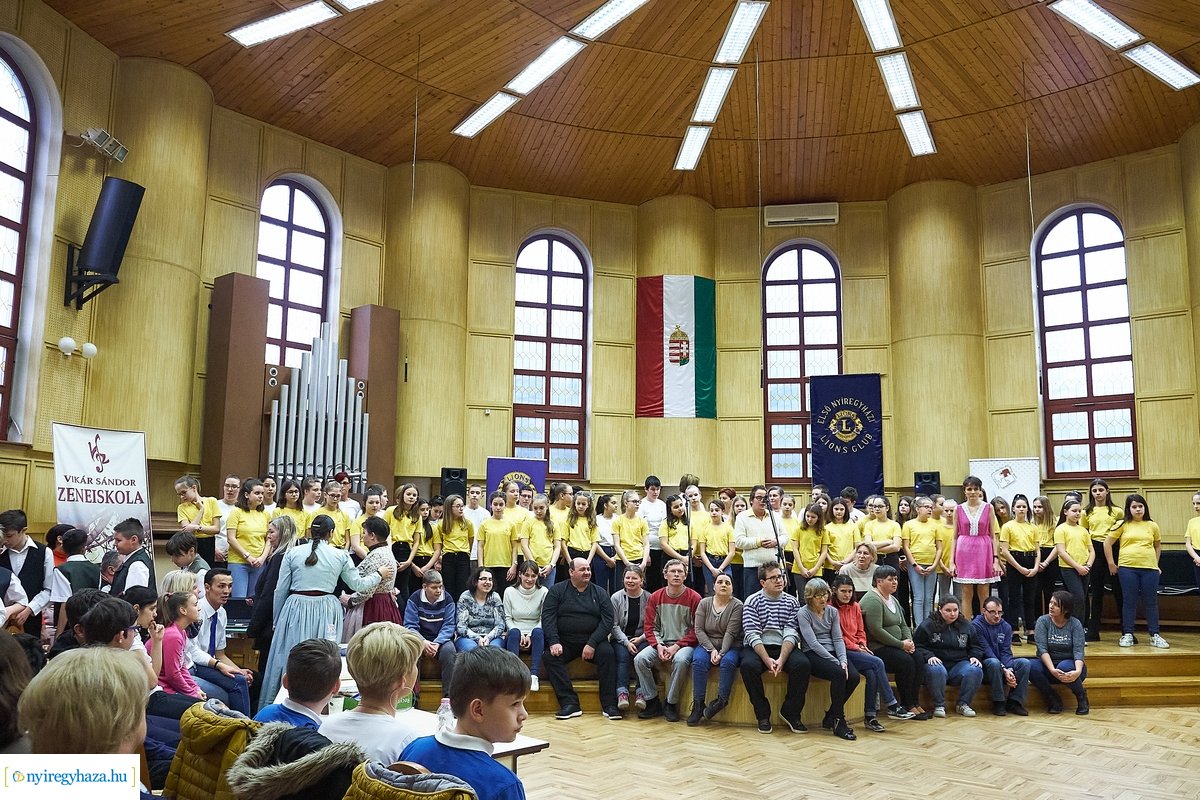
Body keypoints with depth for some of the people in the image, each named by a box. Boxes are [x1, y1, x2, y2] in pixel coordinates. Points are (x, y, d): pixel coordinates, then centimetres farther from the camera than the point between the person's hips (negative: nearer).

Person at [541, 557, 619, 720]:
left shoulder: (599, 593, 10)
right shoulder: (557, 590, 8)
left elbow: (607, 621, 0)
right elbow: (548, 617, -2)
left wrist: (592, 643, -13)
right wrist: (554, 642, -17)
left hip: (592, 641, 0)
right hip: (564, 642, 0)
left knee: (607, 653, -28)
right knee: (549, 656, -27)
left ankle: (609, 705, -22)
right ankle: (569, 703, -26)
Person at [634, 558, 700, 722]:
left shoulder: (694, 598, -2)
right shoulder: (656, 597, 8)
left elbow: (696, 630, -5)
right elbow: (650, 627, 7)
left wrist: (677, 646, -14)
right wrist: (658, 646, -10)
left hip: (684, 644, -3)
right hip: (661, 643, 3)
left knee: (680, 660, -36)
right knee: (639, 659, -23)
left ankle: (671, 704, -16)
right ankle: (653, 702, -8)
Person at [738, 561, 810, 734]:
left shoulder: (792, 602, 8)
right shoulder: (752, 601, 2)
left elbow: (791, 634, -4)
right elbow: (752, 635, -8)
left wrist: (781, 659, -21)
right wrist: (767, 660, -22)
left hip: (784, 648, 2)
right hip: (757, 648, -2)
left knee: (803, 664, -29)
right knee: (748, 665, -34)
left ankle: (790, 712, -7)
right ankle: (763, 714, -12)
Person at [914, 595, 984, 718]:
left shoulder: (966, 626, 14)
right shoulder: (927, 625, 0)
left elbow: (976, 647, 22)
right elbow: (918, 646, -2)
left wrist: (975, 657, 1)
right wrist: (928, 656, -20)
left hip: (959, 664, 4)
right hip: (937, 662, -4)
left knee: (976, 671, -27)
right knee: (936, 671, -39)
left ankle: (964, 704, -10)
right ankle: (939, 705, -21)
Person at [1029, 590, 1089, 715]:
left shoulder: (1075, 624, -6)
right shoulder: (1043, 621, -5)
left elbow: (1078, 651, -16)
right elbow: (1042, 648, -15)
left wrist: (1078, 671, -36)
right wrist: (1052, 670, -31)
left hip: (1070, 664, -1)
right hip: (1048, 664, 1)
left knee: (1064, 667, -36)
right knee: (1032, 668, -31)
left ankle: (1081, 697, -5)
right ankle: (1053, 699, -8)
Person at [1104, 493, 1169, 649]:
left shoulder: (1152, 526, 8)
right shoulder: (1123, 525, 1)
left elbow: (1158, 545, 22)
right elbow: (1107, 543, 4)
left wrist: (1155, 563, 14)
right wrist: (1111, 563, 3)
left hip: (1149, 568, 2)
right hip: (1127, 568, -2)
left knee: (1151, 602, 6)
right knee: (1129, 602, 4)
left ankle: (1155, 635, 15)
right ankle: (1127, 635, 10)